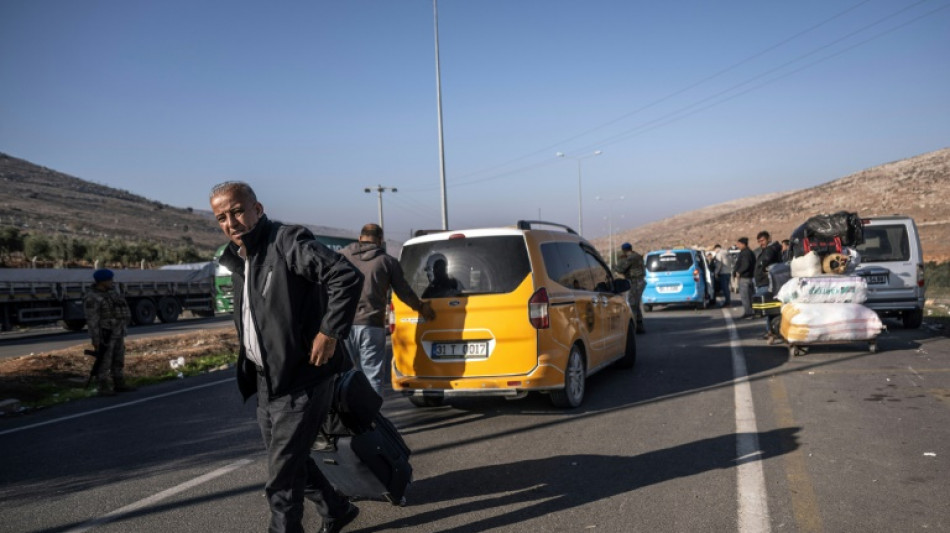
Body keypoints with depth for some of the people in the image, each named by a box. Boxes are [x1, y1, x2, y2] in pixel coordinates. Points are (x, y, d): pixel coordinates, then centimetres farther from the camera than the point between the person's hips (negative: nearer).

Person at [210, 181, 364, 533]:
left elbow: (348, 277, -24)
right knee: (287, 460, 19)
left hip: (300, 377, -9)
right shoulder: (237, 259, 12)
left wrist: (329, 333, -22)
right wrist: (249, 368, 13)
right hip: (266, 379, 9)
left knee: (282, 473, -4)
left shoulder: (288, 241, -14)